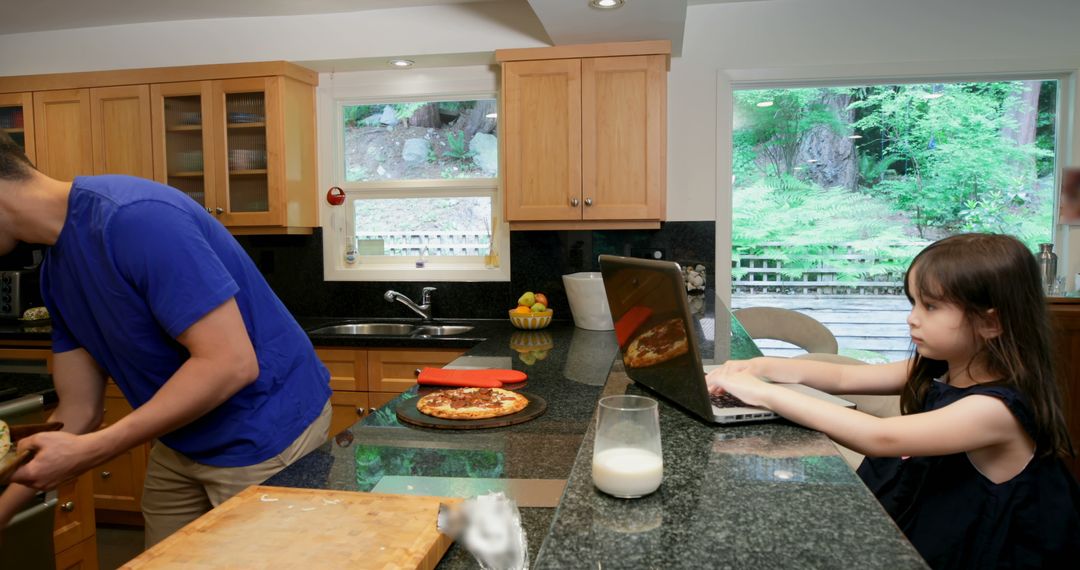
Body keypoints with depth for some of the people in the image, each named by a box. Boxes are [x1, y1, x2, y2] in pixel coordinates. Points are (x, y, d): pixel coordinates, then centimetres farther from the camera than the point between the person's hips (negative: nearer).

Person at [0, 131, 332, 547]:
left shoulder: (134, 217, -26)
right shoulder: (57, 268, 3)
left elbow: (231, 363, -30)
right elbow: (78, 409, 7)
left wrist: (88, 451, -26)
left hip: (266, 435, -8)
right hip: (180, 442, 8)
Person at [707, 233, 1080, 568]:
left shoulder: (997, 408, -24)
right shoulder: (934, 371, -1)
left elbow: (880, 438, -36)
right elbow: (844, 378, 3)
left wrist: (764, 393, -36)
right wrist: (760, 367, -13)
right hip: (901, 535, 6)